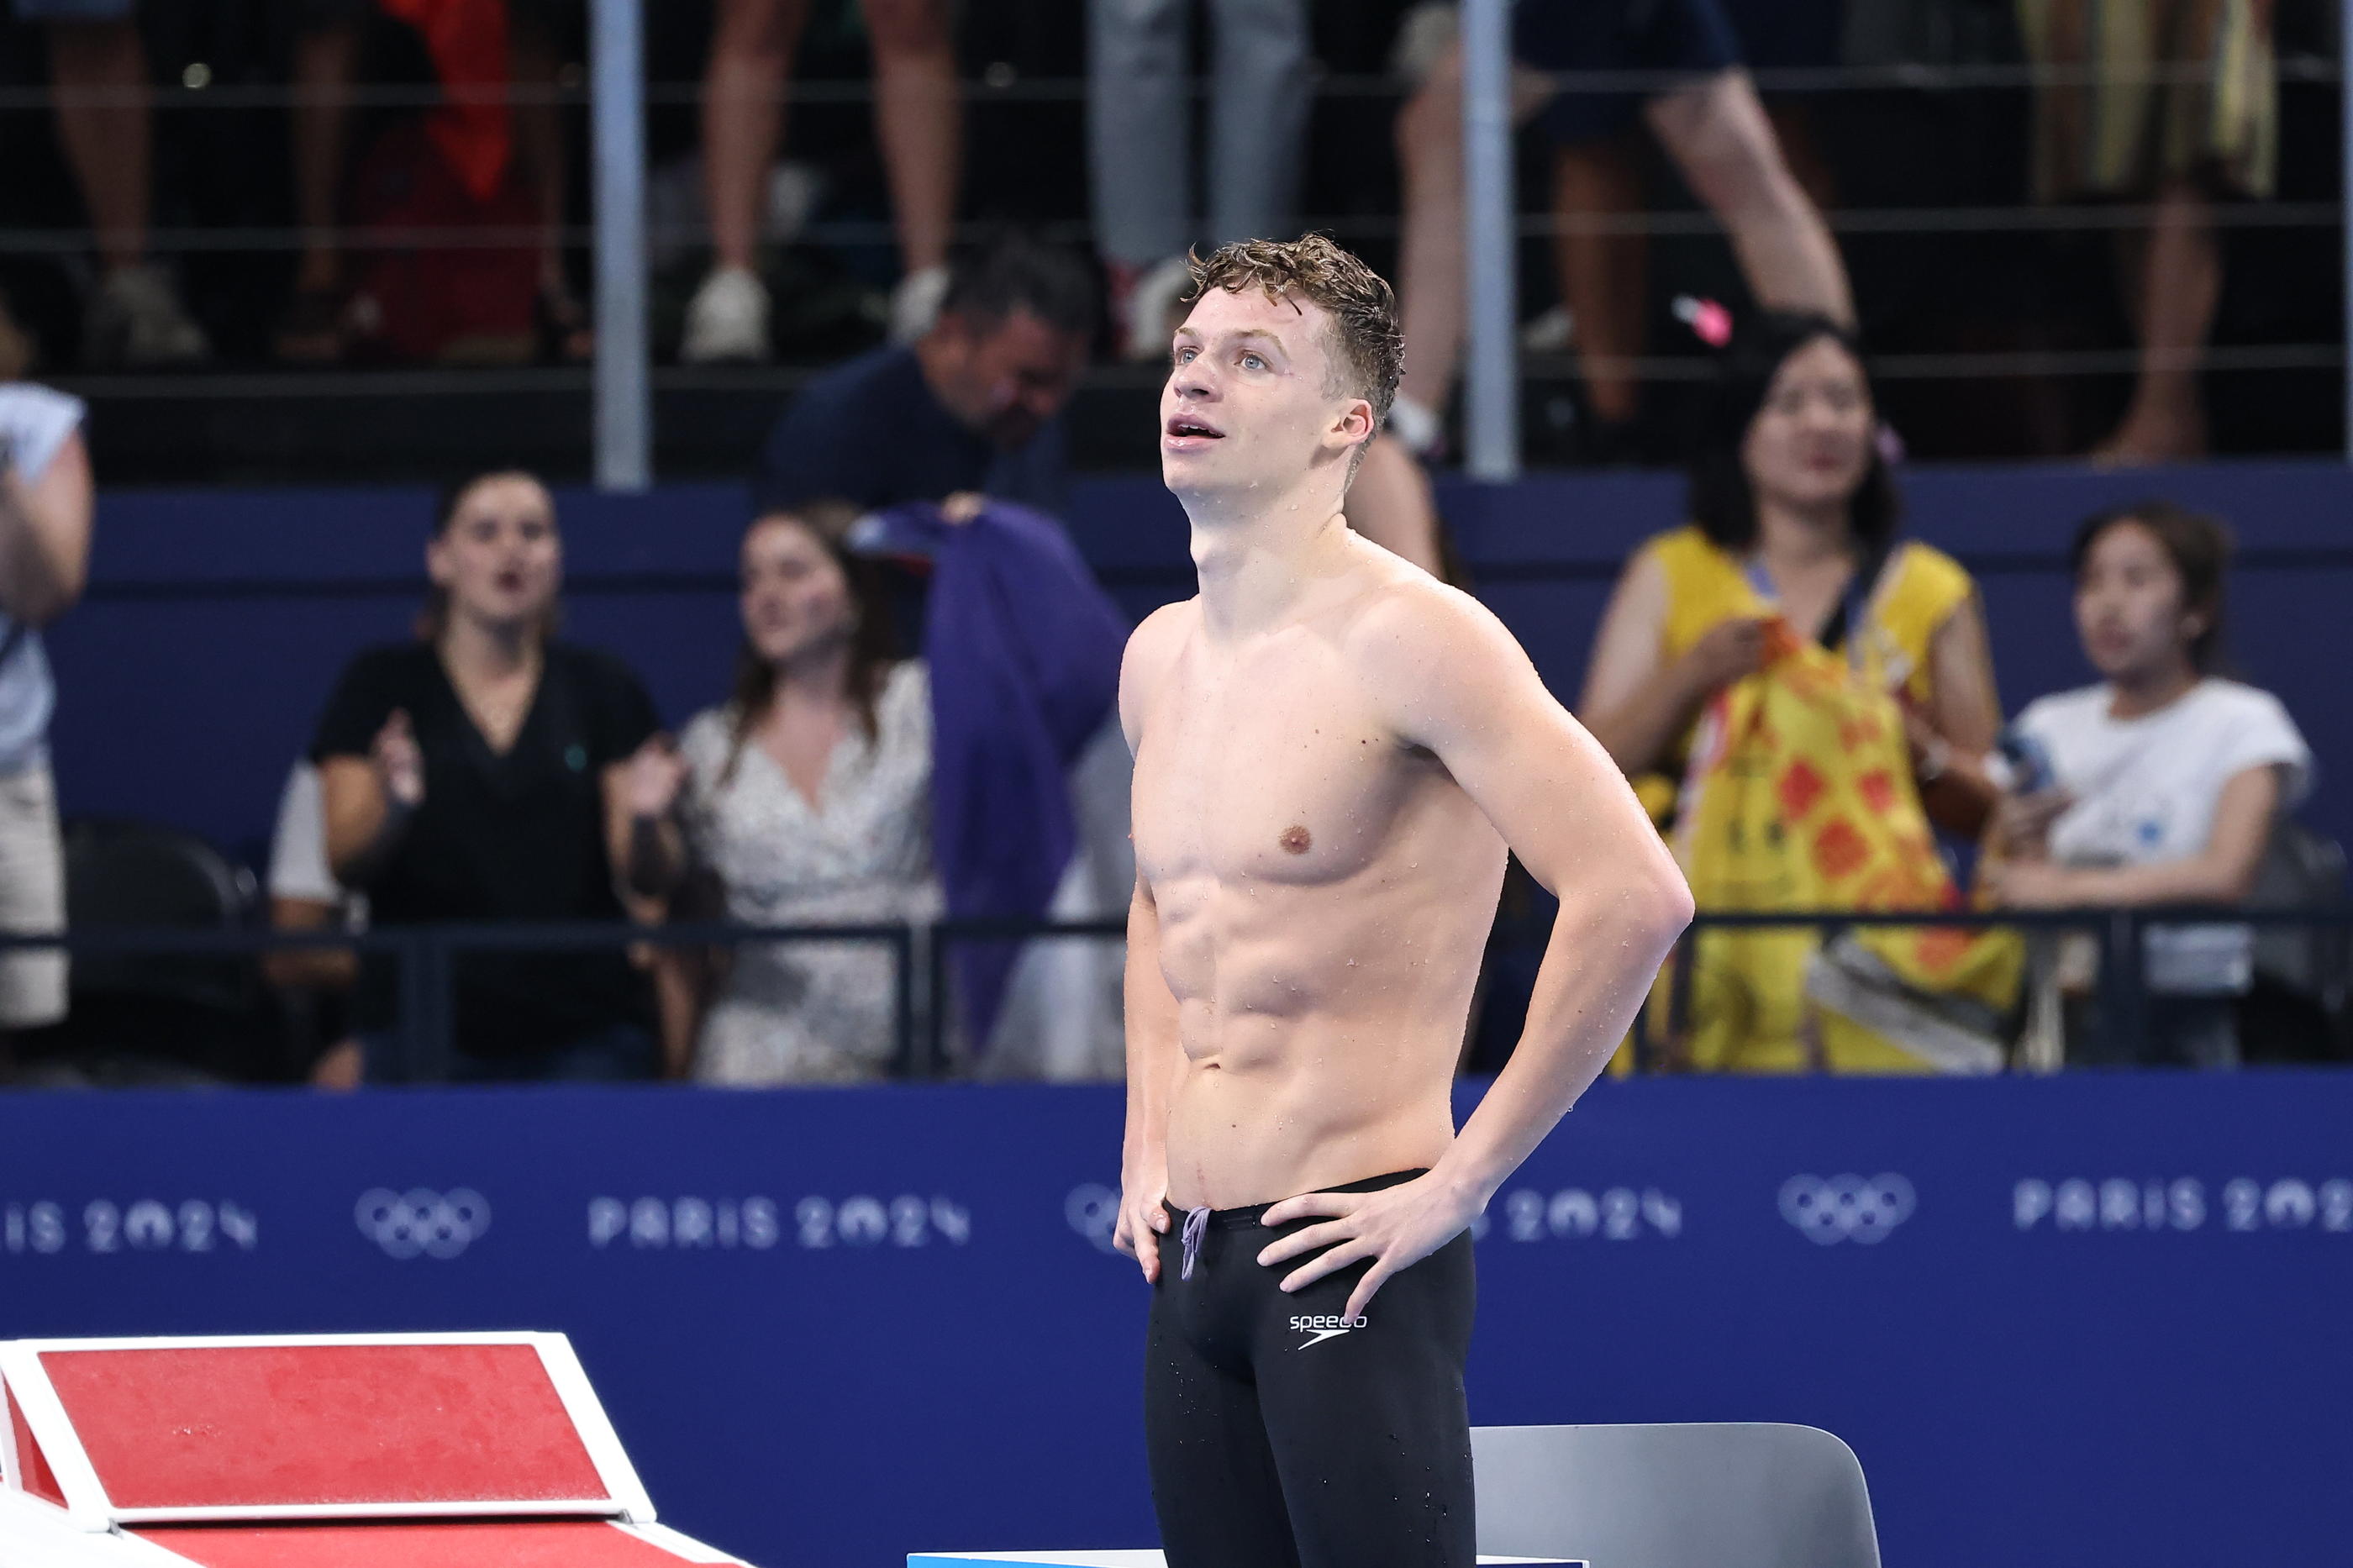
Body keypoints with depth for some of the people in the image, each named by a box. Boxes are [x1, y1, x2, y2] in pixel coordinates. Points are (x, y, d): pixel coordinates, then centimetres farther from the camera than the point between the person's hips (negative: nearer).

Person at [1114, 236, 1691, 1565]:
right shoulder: (1160, 660, 14)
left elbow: (1634, 897, -21)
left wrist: (1466, 1179, -18)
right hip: (1194, 1259, 8)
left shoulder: (1408, 638, -12)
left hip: (1349, 1252, -8)